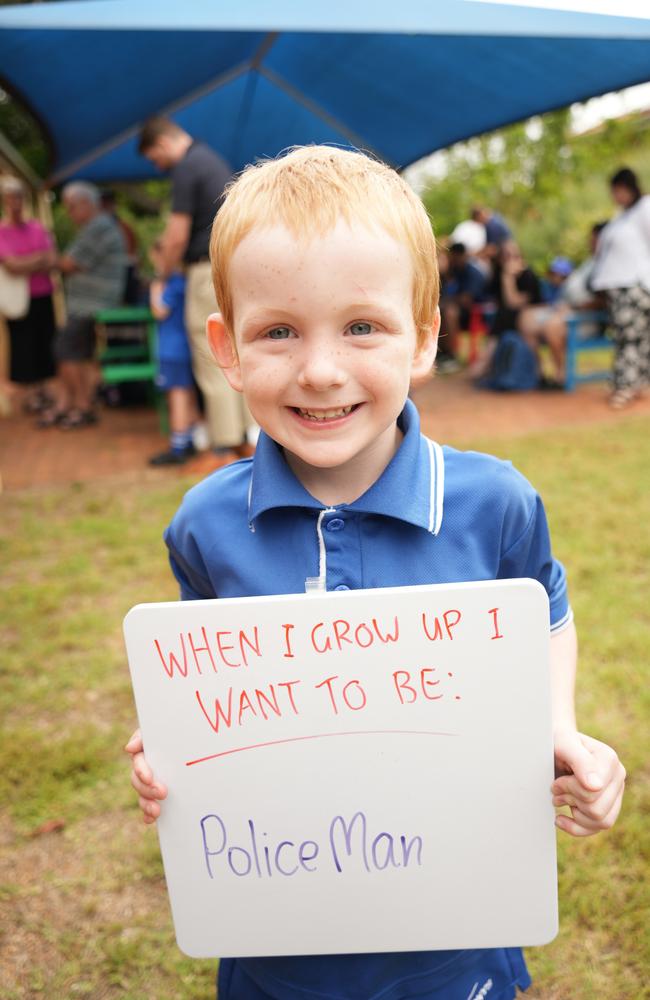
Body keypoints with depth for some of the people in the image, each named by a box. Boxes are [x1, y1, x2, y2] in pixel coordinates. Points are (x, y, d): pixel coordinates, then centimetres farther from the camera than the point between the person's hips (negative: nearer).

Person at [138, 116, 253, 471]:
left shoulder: (185, 168, -11)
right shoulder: (211, 158, 18)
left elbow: (177, 237, -14)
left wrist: (164, 274, 1)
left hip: (210, 268, -9)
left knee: (212, 361, -4)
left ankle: (224, 447, 0)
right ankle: (241, 435, 17)